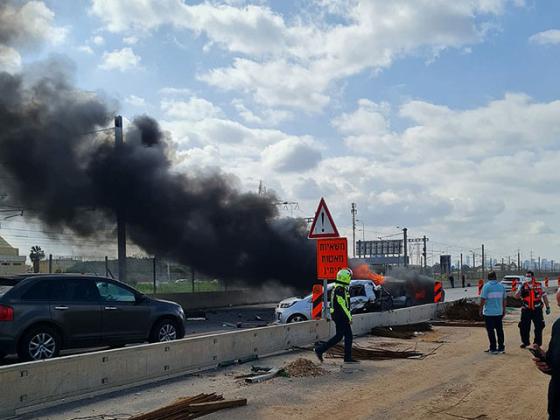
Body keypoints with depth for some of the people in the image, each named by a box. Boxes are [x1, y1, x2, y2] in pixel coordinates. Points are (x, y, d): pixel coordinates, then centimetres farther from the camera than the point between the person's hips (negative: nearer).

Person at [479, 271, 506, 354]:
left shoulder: (486, 286, -10)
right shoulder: (501, 286, 5)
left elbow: (483, 299, -13)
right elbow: (504, 300, 9)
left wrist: (481, 309, -3)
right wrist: (504, 310, 19)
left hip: (489, 312, -5)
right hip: (499, 312, 5)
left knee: (491, 331, 1)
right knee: (499, 330, 12)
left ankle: (493, 348, 3)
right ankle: (501, 347, 15)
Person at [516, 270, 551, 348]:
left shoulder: (539, 285, 1)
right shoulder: (522, 286, 1)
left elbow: (544, 296, 8)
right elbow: (516, 296, -5)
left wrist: (548, 307, 7)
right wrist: (521, 289, -22)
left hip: (537, 310, -1)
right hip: (526, 310, 1)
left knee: (539, 327, 2)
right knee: (524, 327, 2)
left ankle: (538, 342, 16)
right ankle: (525, 342, 18)